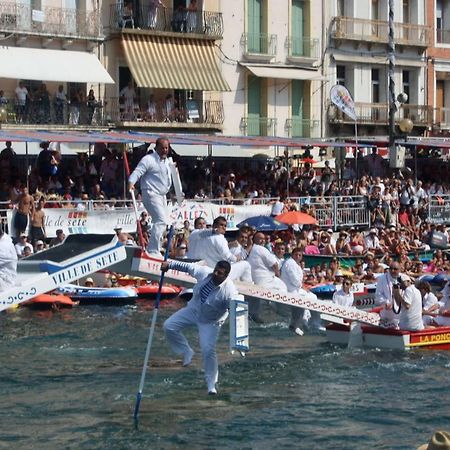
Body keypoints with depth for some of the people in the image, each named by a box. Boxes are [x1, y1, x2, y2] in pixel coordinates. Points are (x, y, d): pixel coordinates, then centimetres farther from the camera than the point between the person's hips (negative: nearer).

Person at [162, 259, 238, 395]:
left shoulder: (229, 291, -33)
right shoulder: (205, 273, -20)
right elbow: (188, 267, -4)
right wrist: (170, 264, -2)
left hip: (210, 322, -5)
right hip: (193, 309, 5)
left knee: (208, 351, -11)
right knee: (169, 326, -5)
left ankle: (211, 385, 6)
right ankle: (186, 352, 16)